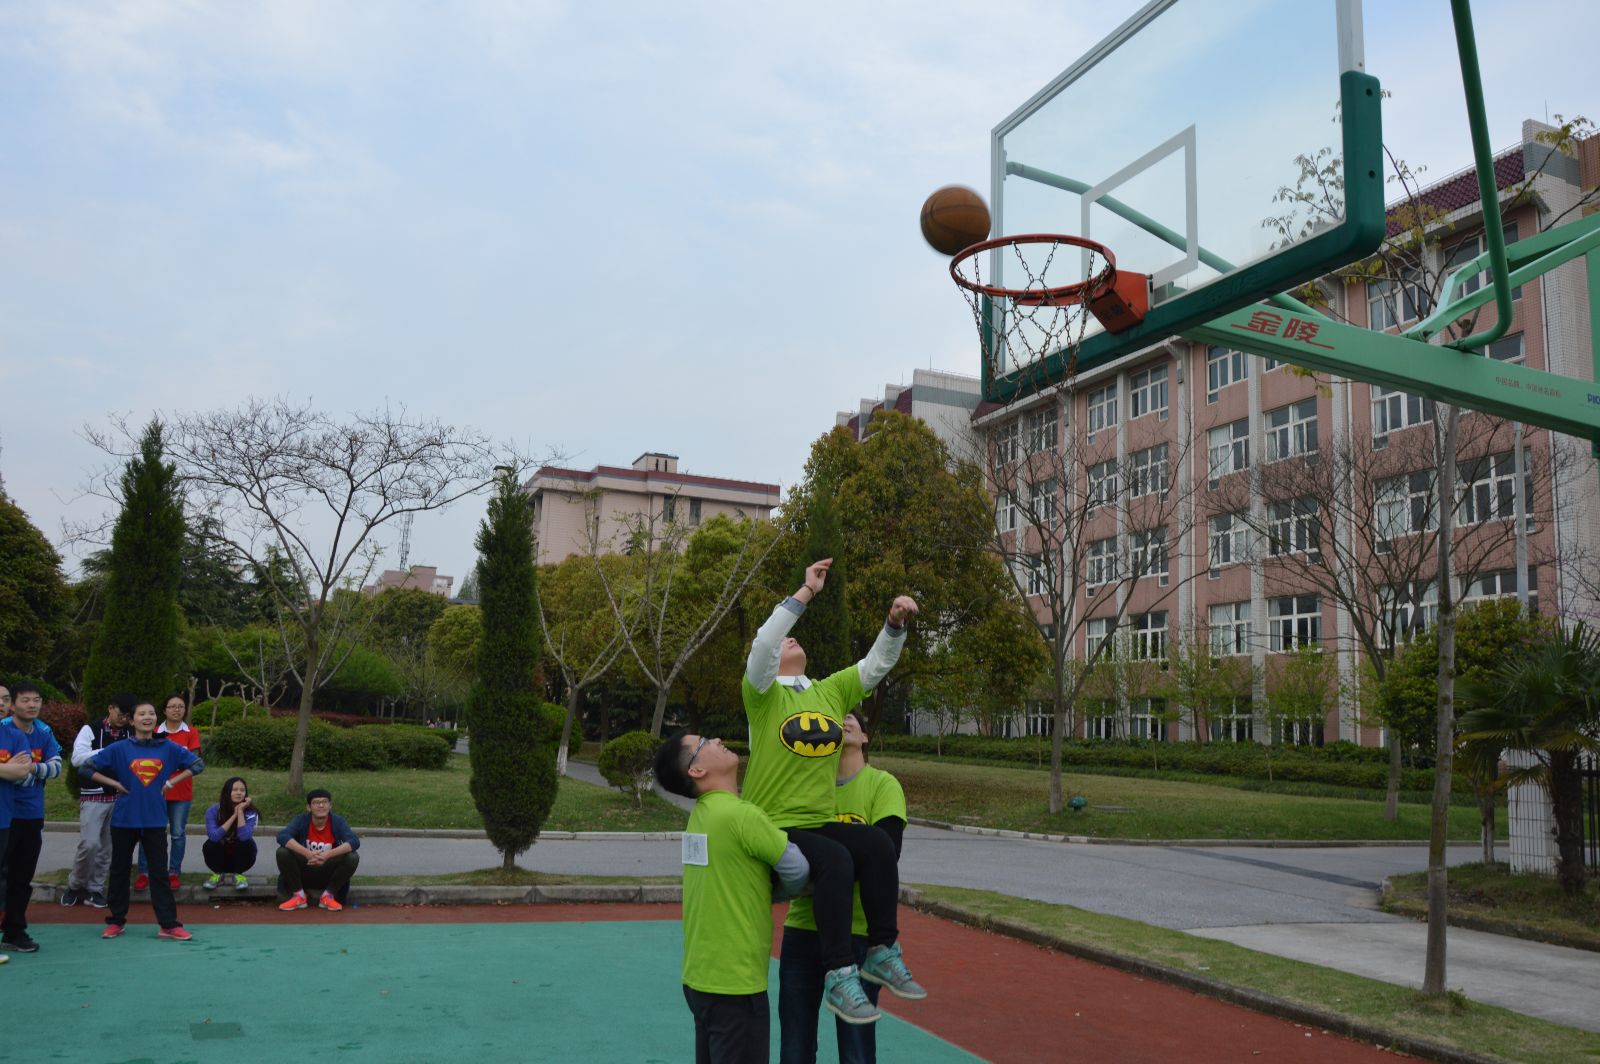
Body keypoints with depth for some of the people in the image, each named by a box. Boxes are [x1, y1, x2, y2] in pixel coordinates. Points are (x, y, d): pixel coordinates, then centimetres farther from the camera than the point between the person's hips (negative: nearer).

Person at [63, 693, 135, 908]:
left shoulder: (130, 735, 8)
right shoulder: (90, 730, -3)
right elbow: (77, 758, -14)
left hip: (119, 797, 4)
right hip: (93, 797, -4)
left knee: (108, 847, 7)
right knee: (90, 843, -11)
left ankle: (95, 888, 19)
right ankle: (75, 884, 12)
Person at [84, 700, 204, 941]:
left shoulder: (168, 748, 0)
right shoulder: (119, 749, -3)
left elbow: (197, 764, 7)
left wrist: (170, 782, 0)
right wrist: (115, 784, -6)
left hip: (155, 820, 0)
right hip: (124, 819, 0)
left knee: (159, 872, 1)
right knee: (119, 871, 11)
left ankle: (169, 925, 2)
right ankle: (116, 921, 26)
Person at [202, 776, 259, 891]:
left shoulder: (250, 812, -20)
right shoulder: (213, 811, -17)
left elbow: (244, 836, -35)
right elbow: (214, 836, -31)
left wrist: (240, 811, -34)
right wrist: (234, 815, -33)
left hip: (240, 856, -1)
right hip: (221, 856, 1)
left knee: (247, 844, -31)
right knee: (209, 845, -29)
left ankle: (238, 874, -4)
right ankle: (218, 874, -1)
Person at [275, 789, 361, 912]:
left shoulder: (337, 821, -12)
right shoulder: (301, 820, -12)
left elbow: (355, 842, -26)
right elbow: (282, 836, -30)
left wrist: (328, 854, -39)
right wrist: (307, 853, -41)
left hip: (328, 874, 0)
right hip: (304, 872, 0)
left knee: (353, 857, -26)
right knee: (282, 853, -24)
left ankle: (328, 896, -5)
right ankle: (299, 896, -6)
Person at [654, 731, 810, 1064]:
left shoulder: (703, 813, 7)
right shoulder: (740, 815, -19)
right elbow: (797, 869, -11)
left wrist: (766, 890, 0)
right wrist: (783, 890, 10)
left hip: (700, 977, 8)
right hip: (735, 984, -8)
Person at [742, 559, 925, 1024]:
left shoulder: (831, 690, 13)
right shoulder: (763, 693, -2)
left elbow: (877, 663, 10)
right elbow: (763, 644, -20)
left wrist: (895, 623, -8)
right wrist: (804, 593, -23)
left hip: (819, 823, 5)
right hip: (773, 827, -5)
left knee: (878, 845, -21)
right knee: (836, 860, -31)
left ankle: (882, 952, -9)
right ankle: (840, 974, -23)